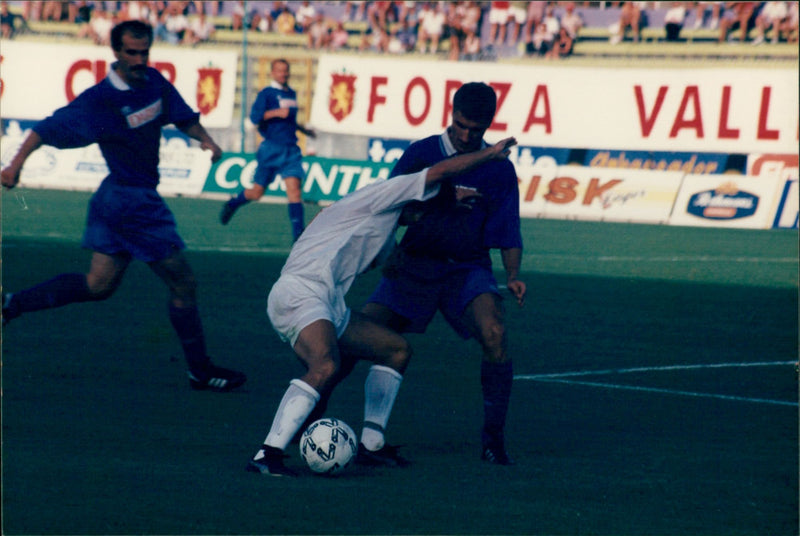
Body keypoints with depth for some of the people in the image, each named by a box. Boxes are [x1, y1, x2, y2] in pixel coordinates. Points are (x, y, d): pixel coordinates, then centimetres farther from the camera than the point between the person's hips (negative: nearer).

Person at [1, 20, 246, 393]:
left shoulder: (155, 83, 4)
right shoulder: (99, 100, -17)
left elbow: (183, 117, 17)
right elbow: (48, 129, -12)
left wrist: (204, 138, -1)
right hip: (133, 200, -8)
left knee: (99, 284, 13)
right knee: (182, 283, -1)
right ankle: (200, 371, 11)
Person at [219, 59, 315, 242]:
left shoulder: (292, 94, 15)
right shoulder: (266, 94, -6)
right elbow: (255, 117, -18)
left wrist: (303, 129, 27)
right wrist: (276, 112, -27)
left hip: (291, 149, 4)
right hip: (271, 149, -4)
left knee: (294, 189, -11)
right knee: (257, 192, 7)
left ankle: (299, 233, -15)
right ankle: (232, 204, 37)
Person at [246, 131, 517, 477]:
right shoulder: (380, 196, 2)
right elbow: (441, 171, -2)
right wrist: (490, 153, 12)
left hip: (328, 305, 10)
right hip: (299, 293, -10)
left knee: (397, 350, 17)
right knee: (325, 368, -34)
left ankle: (371, 445, 16)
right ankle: (266, 456, -37)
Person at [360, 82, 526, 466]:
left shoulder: (499, 170, 2)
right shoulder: (420, 154, 1)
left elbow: (508, 236, 5)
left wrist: (513, 276, -12)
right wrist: (441, 201, -18)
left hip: (467, 268, -1)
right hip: (414, 264, 1)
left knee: (494, 331, -29)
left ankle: (493, 438, -18)